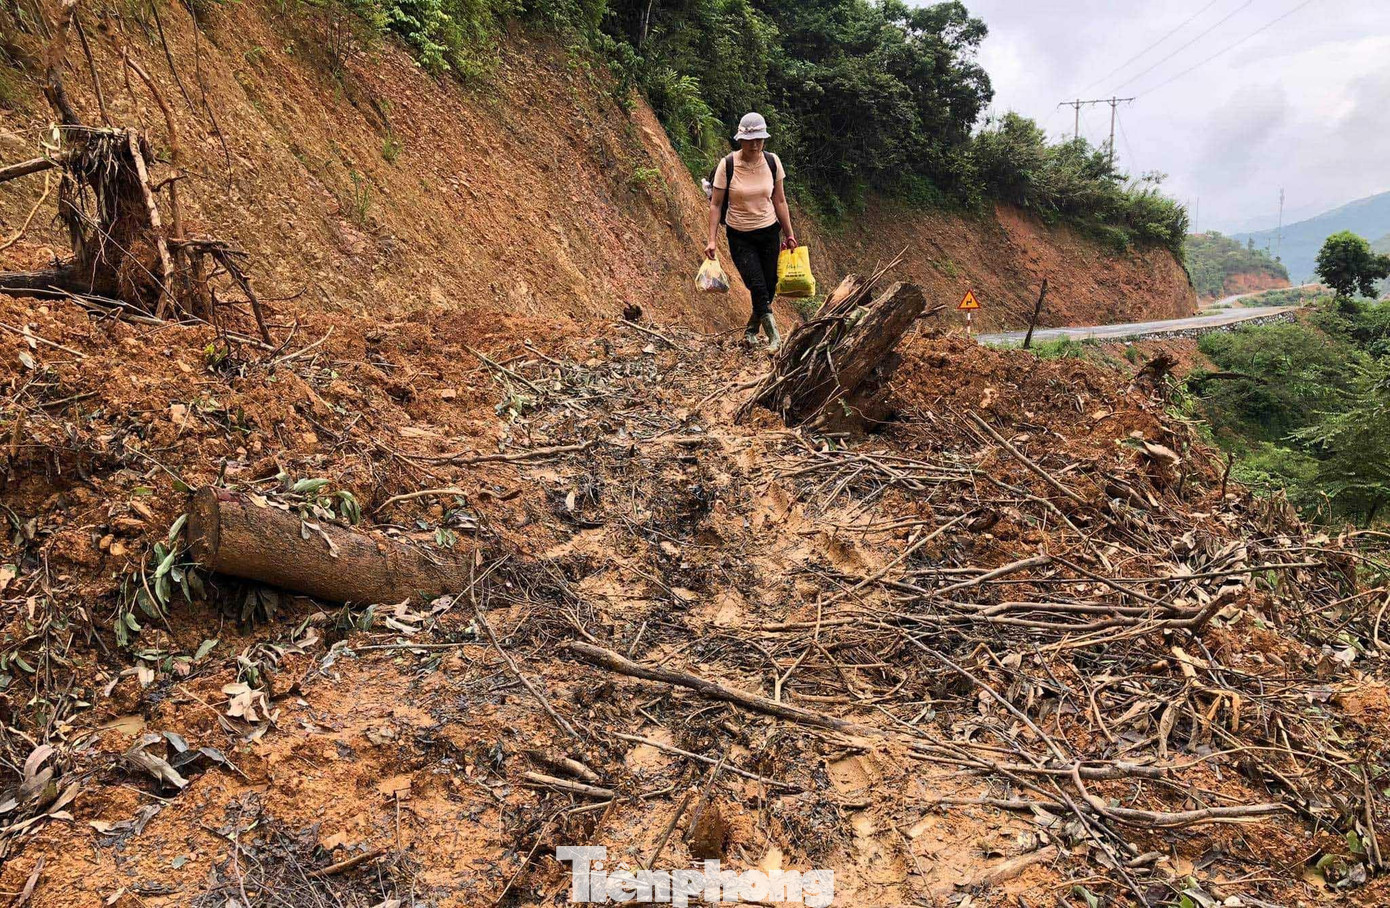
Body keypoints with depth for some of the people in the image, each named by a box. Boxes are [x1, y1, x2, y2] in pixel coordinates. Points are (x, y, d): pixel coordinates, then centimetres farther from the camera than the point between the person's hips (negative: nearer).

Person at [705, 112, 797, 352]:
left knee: (769, 288, 5)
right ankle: (775, 338, -3)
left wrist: (789, 235, 6)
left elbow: (780, 201, 5)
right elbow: (715, 204, -6)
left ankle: (751, 331, 28)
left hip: (769, 233, 3)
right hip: (740, 237, -3)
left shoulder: (772, 162, -4)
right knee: (758, 288, -13)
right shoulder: (727, 165, -12)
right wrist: (712, 240, -11)